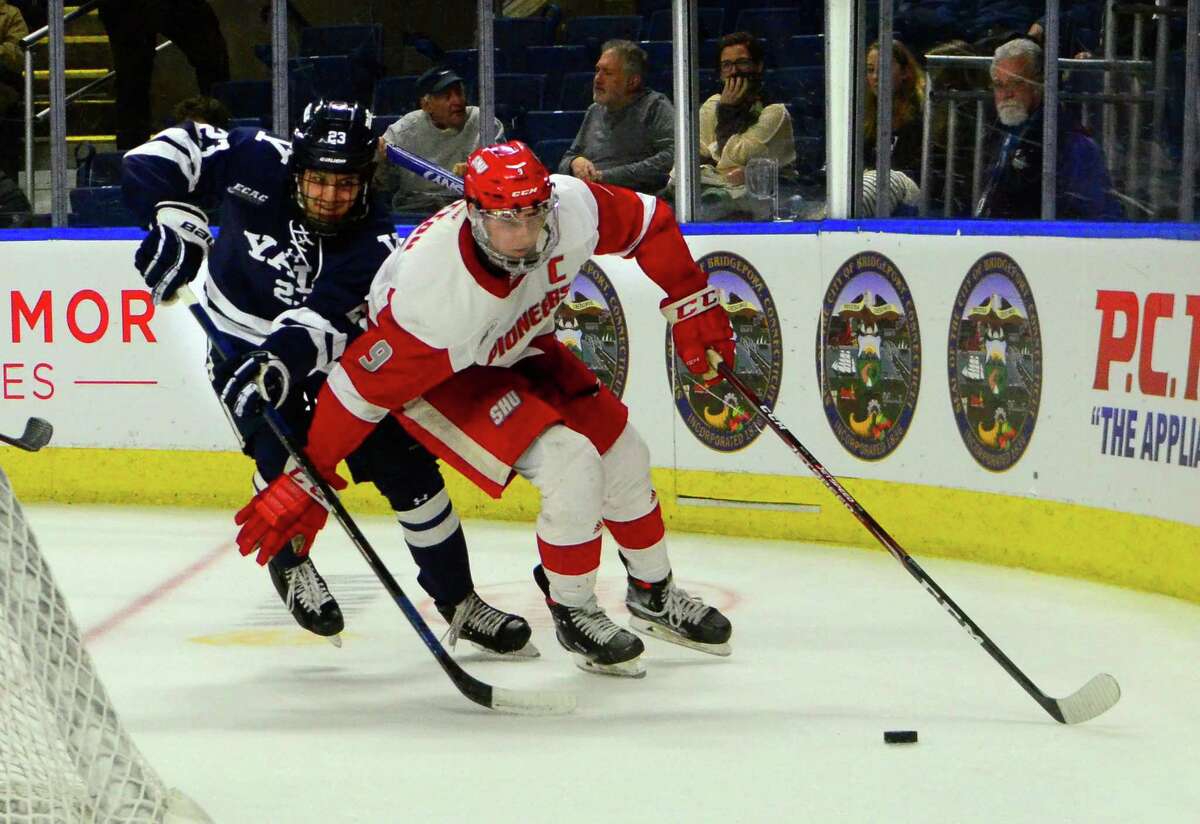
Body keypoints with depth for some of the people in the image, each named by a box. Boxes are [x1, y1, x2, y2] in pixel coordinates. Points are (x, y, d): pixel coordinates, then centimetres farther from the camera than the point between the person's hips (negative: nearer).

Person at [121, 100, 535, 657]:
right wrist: (174, 216, -32)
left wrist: (277, 363, -54)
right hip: (244, 346, -1)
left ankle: (458, 602, 11)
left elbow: (325, 319, -36)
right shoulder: (259, 164, -23)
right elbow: (174, 149, -16)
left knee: (407, 464, -3)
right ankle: (290, 565, 9)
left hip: (332, 353, 1)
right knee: (286, 459, -23)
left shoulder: (372, 242, -24)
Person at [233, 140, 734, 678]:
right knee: (571, 467, -20)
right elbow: (361, 387, -33)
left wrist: (691, 305, -5)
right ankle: (573, 615, 4)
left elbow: (649, 224, -8)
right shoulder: (439, 295, -41)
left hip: (516, 348, 7)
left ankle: (654, 594, 35)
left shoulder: (573, 208, -29)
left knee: (623, 455, 9)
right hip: (435, 374, -7)